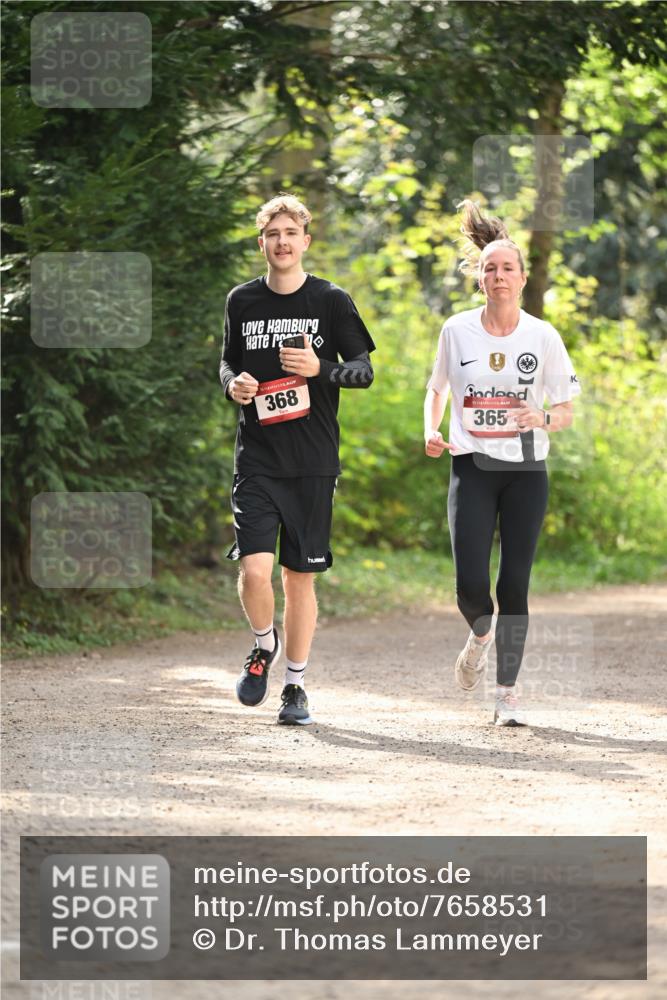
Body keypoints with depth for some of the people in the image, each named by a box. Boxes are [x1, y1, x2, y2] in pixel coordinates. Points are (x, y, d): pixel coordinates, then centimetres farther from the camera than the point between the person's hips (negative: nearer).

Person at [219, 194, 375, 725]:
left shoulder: (331, 301, 0)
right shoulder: (242, 302, 6)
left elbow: (364, 370, 3)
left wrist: (320, 368, -16)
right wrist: (233, 383, -4)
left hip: (314, 462, -1)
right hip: (257, 459, 1)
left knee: (300, 576, 5)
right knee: (254, 570, -14)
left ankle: (296, 685, 18)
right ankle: (264, 647, 16)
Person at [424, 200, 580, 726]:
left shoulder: (543, 336, -2)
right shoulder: (457, 330, 0)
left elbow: (566, 412, 3)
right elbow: (437, 387, 17)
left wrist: (542, 418, -19)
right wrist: (431, 431, -1)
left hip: (526, 471, 0)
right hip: (472, 467, 0)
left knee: (515, 585, -2)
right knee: (471, 585, -11)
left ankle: (508, 693, 8)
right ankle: (481, 633, 25)